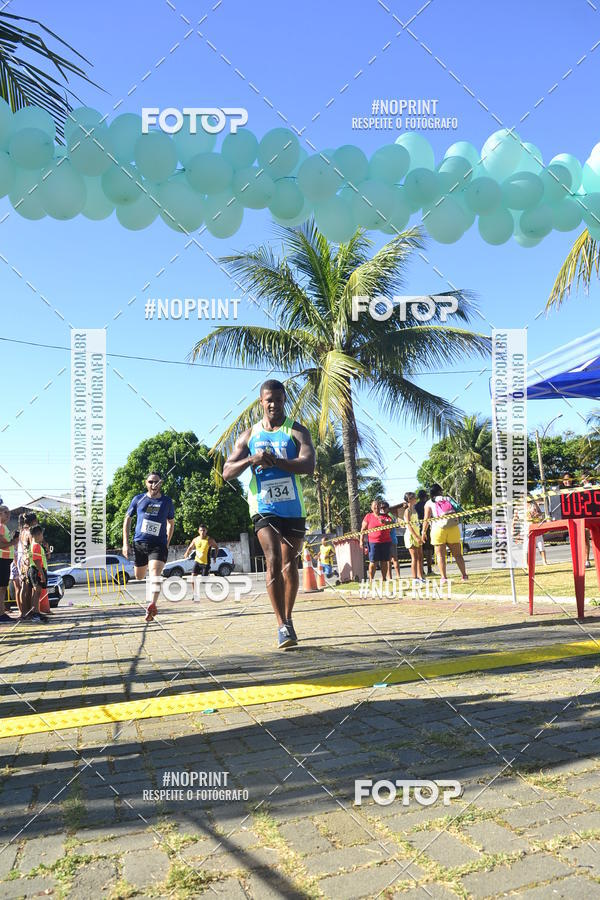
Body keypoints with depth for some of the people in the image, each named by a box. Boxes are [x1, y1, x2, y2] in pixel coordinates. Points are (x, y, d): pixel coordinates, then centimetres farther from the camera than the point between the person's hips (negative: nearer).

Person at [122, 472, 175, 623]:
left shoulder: (167, 501, 6)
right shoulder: (138, 499, 5)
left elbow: (171, 523, 18)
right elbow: (127, 519, 11)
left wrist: (167, 544, 14)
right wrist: (125, 543, 4)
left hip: (159, 544, -2)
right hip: (139, 543, 2)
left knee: (155, 573, -22)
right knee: (139, 577, 12)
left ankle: (152, 605, -31)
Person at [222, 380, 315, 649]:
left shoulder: (297, 431, 2)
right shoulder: (249, 435, 8)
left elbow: (308, 466, -15)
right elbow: (227, 472, 2)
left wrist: (275, 461, -25)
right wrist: (251, 460, -17)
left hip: (293, 508, 1)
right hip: (264, 508, 0)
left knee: (289, 565, 8)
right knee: (273, 561, -16)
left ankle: (287, 619, 27)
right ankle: (282, 626, -14)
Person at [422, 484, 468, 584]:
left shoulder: (429, 503, 6)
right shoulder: (448, 498, 14)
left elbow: (426, 519, -3)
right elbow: (458, 510, 13)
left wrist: (424, 532, -1)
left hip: (438, 529, -2)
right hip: (453, 528, 2)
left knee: (440, 555, 2)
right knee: (457, 554, 10)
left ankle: (443, 577, -5)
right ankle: (464, 575, 12)